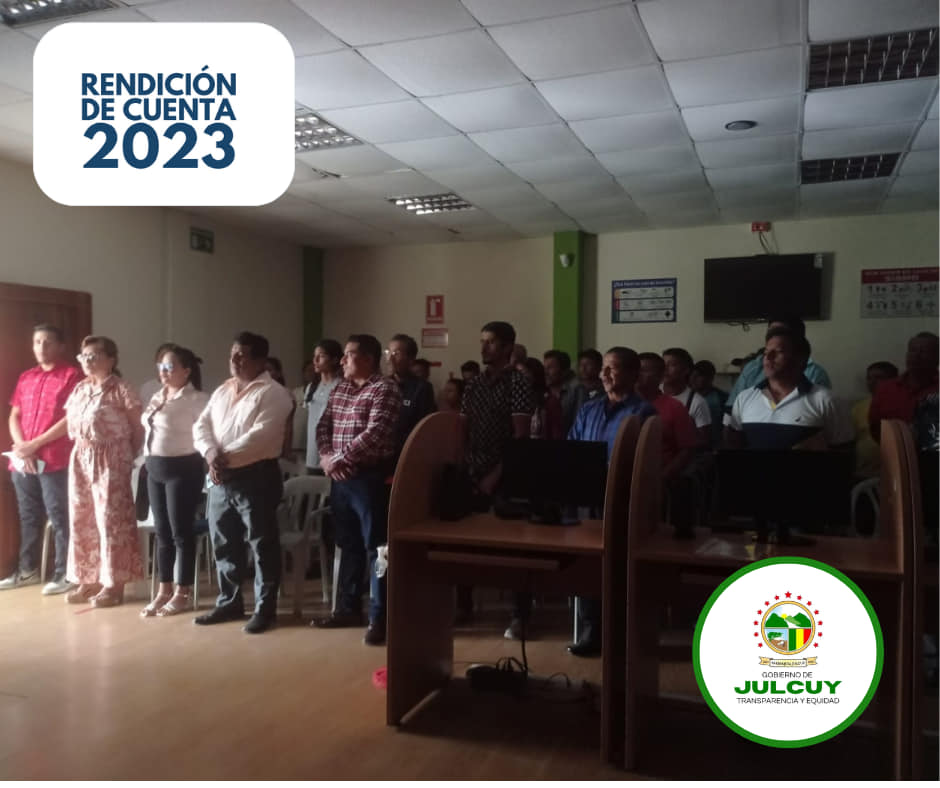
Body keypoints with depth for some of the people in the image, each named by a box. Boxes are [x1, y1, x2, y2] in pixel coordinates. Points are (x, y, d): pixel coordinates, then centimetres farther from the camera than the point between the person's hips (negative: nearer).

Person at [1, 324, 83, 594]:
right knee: (28, 518, 15)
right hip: (23, 461, 6)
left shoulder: (71, 375, -4)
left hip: (55, 461, -6)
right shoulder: (25, 378, 16)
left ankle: (63, 574, 4)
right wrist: (22, 449, -3)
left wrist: (35, 444, -12)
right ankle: (27, 570, 26)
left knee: (60, 519, -2)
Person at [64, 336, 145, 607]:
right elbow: (72, 423, 18)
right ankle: (88, 579, 23)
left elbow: (138, 429, -7)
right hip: (81, 459, 7)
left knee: (111, 520, -3)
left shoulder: (120, 389, -9)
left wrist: (129, 457, -2)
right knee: (82, 521, 11)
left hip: (110, 460, -7)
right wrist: (83, 450, 7)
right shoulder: (80, 389, 12)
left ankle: (113, 583, 6)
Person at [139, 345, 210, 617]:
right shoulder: (157, 397, 16)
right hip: (155, 468, 8)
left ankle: (183, 593, 9)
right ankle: (164, 590, 23)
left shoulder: (196, 399, -11)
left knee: (181, 532, -1)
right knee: (162, 532, 13)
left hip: (181, 468, -8)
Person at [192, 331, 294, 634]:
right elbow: (201, 426, 9)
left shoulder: (272, 393, -9)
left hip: (256, 477, -7)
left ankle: (265, 608, 11)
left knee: (262, 545, 1)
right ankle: (229, 602, 29)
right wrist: (211, 453, -11)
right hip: (220, 479, 8)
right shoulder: (222, 391, 16)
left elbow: (261, 435, -20)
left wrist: (227, 457, -17)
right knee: (224, 544, 15)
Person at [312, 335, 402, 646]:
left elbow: (374, 434, -19)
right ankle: (347, 608, 28)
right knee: (349, 546, 16)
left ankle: (379, 618, 4)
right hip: (341, 478, 8)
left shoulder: (384, 389, -10)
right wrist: (326, 456, -5)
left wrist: (340, 458, -14)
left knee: (375, 548, -2)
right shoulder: (340, 389, 15)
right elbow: (324, 425, 13)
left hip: (370, 478, -8)